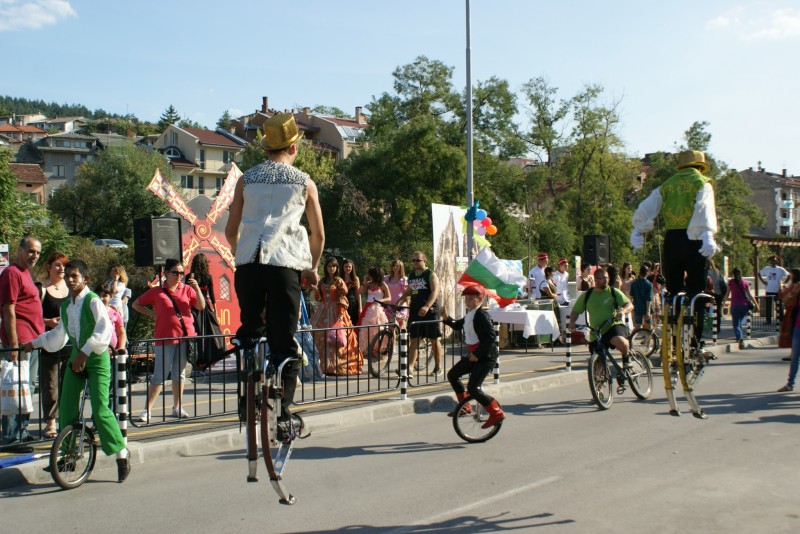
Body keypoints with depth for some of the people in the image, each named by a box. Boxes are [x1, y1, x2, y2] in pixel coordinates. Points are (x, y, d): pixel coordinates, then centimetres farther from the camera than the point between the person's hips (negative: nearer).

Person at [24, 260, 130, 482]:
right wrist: (35, 343, 29)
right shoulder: (65, 306, 10)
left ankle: (122, 454, 2)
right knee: (66, 409, 3)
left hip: (97, 358, -7)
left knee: (100, 409, -11)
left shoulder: (93, 301, -12)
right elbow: (59, 335, 26)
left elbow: (105, 329, -25)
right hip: (76, 357, 7)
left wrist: (85, 352, -31)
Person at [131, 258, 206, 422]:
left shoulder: (187, 289, 8)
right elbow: (136, 304, 12)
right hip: (165, 338, -3)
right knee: (159, 375, -3)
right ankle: (147, 410, 2)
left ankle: (177, 407, 20)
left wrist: (197, 288, -13)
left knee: (179, 373, 12)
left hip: (185, 336, 3)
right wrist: (152, 314, 1)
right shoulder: (156, 292, 3)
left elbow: (201, 306, -1)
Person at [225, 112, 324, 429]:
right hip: (285, 264, -2)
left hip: (247, 263, 2)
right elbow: (318, 234, 14)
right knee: (284, 341, 2)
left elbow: (230, 230, 14)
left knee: (249, 329, 20)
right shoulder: (305, 183, 10)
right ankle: (283, 411, -1)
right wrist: (312, 267, 27)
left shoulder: (246, 179, 14)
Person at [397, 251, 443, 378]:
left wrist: (427, 307, -31)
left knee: (434, 339, 4)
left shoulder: (431, 275, -5)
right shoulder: (411, 276, 14)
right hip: (414, 311, 5)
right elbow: (408, 292, 24)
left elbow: (435, 292, -16)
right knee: (413, 340, 0)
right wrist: (399, 301, 5)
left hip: (429, 311, -5)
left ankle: (438, 368, 15)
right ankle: (409, 369, -5)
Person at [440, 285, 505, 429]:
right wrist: (446, 318, 6)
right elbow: (457, 325, 25)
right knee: (452, 375, 14)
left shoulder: (481, 315, -18)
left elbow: (490, 336, -26)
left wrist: (477, 354, -24)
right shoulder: (470, 315, 10)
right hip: (474, 355, 10)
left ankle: (497, 413, -3)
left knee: (473, 388, -16)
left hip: (486, 356, -10)